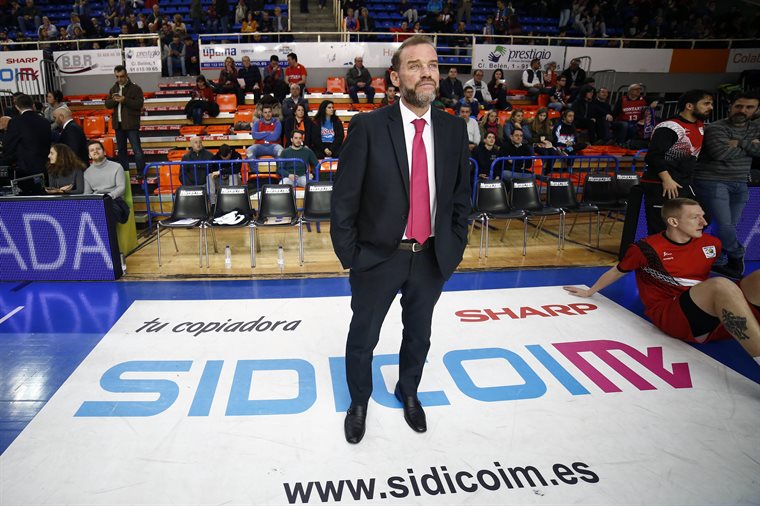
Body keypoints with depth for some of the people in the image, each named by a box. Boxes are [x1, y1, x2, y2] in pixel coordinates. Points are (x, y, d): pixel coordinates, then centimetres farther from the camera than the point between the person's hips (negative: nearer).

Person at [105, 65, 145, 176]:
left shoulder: (135, 88, -6)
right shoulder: (113, 89, 12)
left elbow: (139, 104, -15)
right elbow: (107, 104, 9)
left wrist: (125, 100, -23)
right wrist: (114, 100, -11)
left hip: (131, 124, -6)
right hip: (118, 124, 6)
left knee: (137, 150, -8)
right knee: (121, 149, 13)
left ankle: (141, 173, -3)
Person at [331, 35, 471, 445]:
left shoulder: (453, 129, -1)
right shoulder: (369, 127, -13)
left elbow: (461, 195, 7)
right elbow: (344, 197, -10)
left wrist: (454, 248, 4)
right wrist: (348, 254, -9)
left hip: (432, 257, 4)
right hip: (379, 256, -3)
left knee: (418, 333, 22)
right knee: (363, 337, 14)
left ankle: (408, 393, 48)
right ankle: (359, 402, 40)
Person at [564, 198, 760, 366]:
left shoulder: (711, 244, 13)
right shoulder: (647, 248, -1)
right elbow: (616, 272, 15)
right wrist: (589, 292, 26)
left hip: (723, 318, 6)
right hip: (672, 317, -5)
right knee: (721, 286, -36)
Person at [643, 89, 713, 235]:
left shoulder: (700, 126, 14)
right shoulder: (668, 128, -16)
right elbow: (654, 156, -23)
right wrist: (667, 180, -26)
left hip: (684, 185, 10)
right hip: (661, 187, -10)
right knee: (660, 232, -9)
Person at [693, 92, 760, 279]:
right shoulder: (715, 128, -8)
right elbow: (720, 153, -22)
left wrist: (739, 142, -14)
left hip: (740, 184, 6)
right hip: (713, 182, -6)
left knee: (730, 226, 6)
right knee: (723, 225, -9)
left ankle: (717, 262, 19)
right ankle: (736, 256, 15)